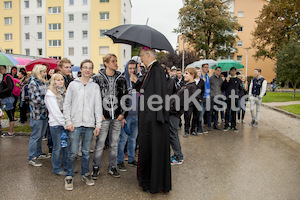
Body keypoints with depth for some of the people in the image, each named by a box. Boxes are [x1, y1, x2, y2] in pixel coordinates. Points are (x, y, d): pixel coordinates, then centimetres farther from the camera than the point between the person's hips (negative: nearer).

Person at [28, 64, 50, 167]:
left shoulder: (42, 82, 12)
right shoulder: (33, 83, -13)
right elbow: (36, 99, -19)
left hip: (44, 113, 8)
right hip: (37, 113, -8)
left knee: (41, 135, 17)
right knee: (35, 136, 0)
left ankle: (39, 153, 31)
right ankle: (31, 158, 12)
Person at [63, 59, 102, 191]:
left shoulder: (95, 86, 8)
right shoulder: (73, 84, 6)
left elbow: (98, 106, 6)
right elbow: (66, 105, 4)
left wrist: (98, 124, 0)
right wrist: (68, 122, -5)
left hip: (89, 125, 1)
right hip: (75, 125, -1)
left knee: (86, 152, 10)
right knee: (73, 153, 0)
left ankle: (85, 174, 26)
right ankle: (69, 176, 16)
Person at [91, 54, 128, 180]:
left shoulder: (121, 79, 8)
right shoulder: (97, 78, -2)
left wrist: (123, 114, 3)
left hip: (117, 117, 3)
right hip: (103, 117, -3)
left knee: (114, 144, 12)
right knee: (100, 144, 3)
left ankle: (112, 167, 27)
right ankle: (96, 168, 21)